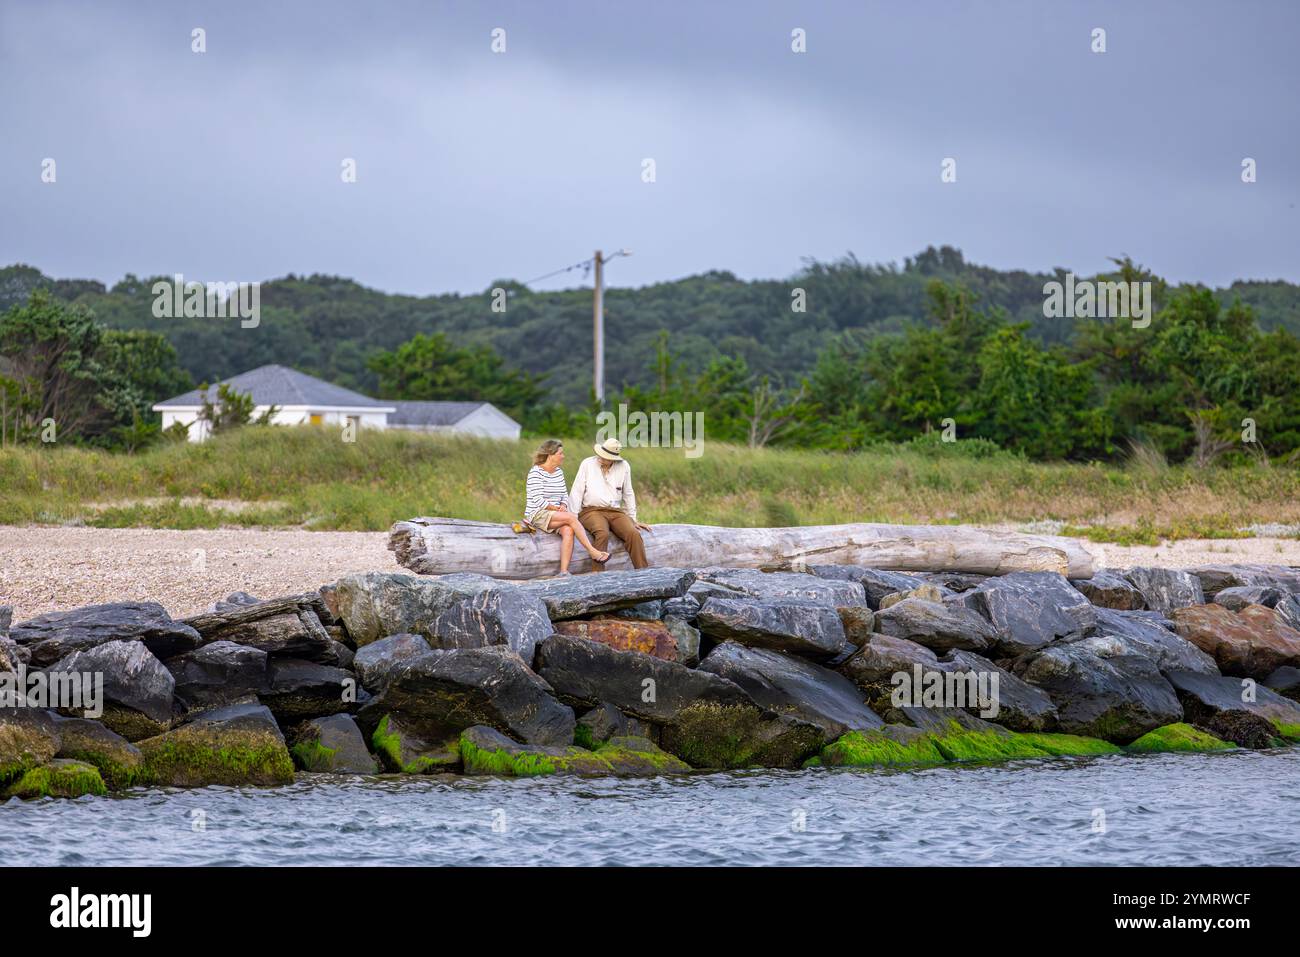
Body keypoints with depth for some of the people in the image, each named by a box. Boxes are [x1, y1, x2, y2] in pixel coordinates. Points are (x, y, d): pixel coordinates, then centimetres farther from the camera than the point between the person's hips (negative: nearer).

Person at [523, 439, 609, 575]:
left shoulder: (559, 472, 15)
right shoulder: (535, 473, -9)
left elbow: (564, 495, 18)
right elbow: (538, 500, -16)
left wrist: (564, 506, -4)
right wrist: (557, 508, -16)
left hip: (555, 514, 6)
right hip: (538, 515, -6)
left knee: (568, 531, -27)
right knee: (571, 517, -28)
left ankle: (564, 571, -37)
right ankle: (592, 552, -27)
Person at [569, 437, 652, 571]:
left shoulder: (624, 467, 6)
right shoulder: (587, 464, 0)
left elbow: (628, 494, 17)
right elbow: (577, 492, 1)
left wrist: (633, 519, 17)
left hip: (616, 512, 3)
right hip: (591, 511, -3)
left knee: (633, 533, -26)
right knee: (602, 533, -35)